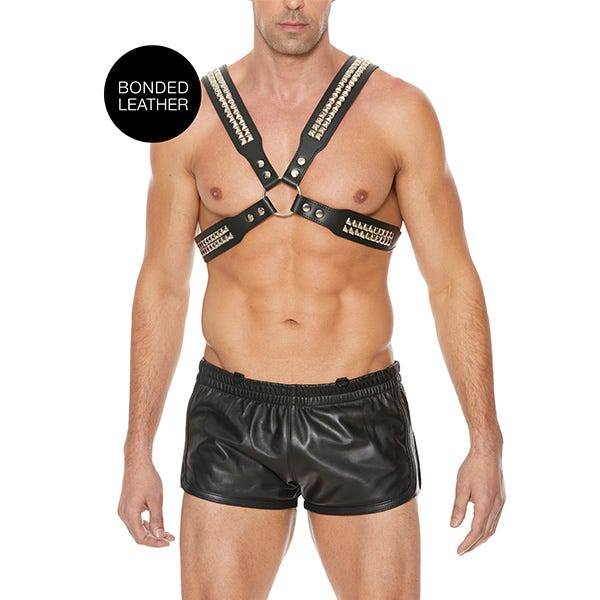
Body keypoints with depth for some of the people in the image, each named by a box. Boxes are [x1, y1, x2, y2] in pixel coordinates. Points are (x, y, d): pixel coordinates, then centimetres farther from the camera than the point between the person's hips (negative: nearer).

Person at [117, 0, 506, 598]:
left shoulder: (399, 111, -4)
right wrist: (137, 455, 3)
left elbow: (452, 280, -2)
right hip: (233, 425, 1)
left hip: (360, 422, 0)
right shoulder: (189, 118, 0)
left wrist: (486, 443, -7)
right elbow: (161, 287, 4)